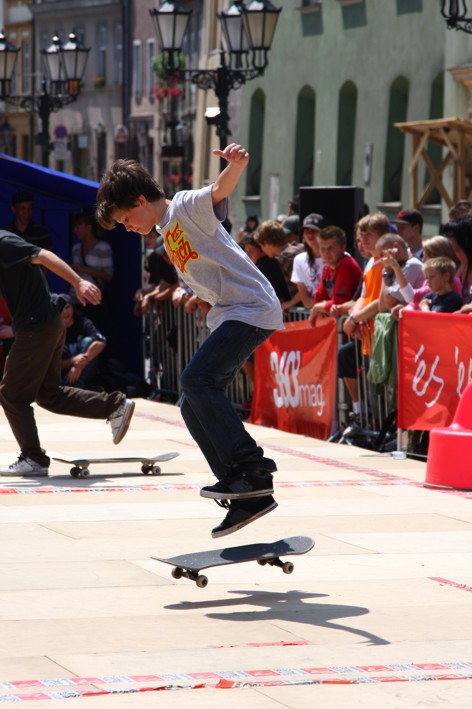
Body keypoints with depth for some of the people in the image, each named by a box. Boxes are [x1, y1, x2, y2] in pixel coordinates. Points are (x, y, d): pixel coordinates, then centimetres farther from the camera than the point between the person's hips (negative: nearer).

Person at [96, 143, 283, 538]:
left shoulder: (187, 207, -7)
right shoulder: (167, 232, 20)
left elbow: (220, 191, -28)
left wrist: (236, 165, -50)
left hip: (252, 307, -10)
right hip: (227, 317, 10)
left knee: (197, 380, -25)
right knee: (193, 406, 3)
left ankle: (251, 468, -24)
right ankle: (250, 497, 4)